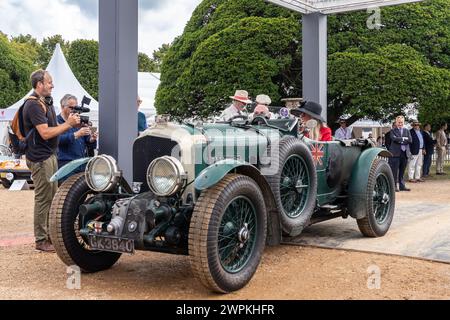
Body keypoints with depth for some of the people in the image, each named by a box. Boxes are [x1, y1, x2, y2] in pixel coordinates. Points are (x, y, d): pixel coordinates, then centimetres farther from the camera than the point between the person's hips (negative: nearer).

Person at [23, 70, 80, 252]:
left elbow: (52, 129, 16)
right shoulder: (34, 105, -15)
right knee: (43, 199, -5)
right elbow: (45, 133, -22)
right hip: (40, 158, -10)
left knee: (52, 197, 14)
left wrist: (70, 123, 1)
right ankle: (41, 240, 3)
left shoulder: (46, 103, 17)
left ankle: (50, 235, 24)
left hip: (50, 155, 10)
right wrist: (68, 124, -16)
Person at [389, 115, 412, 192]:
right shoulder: (393, 131, 3)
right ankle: (394, 186, 2)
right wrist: (404, 138, -9)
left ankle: (402, 186, 16)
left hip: (405, 153, 4)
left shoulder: (407, 131, 15)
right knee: (394, 171, -3)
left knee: (402, 171, 10)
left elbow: (410, 140, 0)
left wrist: (400, 140, -9)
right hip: (396, 153, -4)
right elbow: (394, 138, -16)